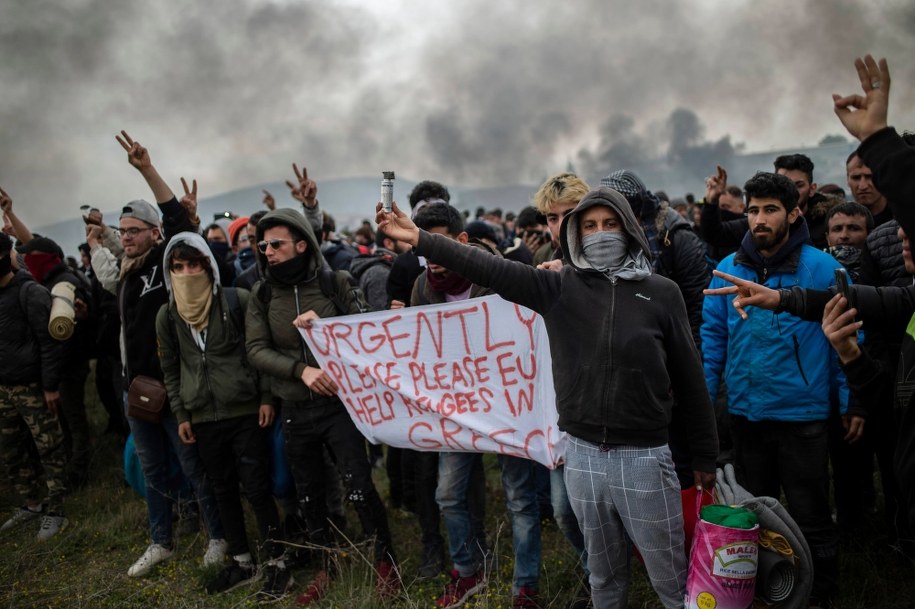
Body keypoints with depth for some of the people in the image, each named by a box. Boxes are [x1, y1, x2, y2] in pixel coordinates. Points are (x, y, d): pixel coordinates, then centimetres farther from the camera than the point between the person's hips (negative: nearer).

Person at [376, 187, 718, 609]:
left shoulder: (661, 293, -3)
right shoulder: (559, 287, 1)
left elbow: (689, 380, 2)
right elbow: (492, 270, -7)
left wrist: (705, 457, 6)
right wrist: (419, 239, -15)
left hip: (644, 456, -2)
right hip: (582, 454, 2)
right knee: (604, 575, 18)